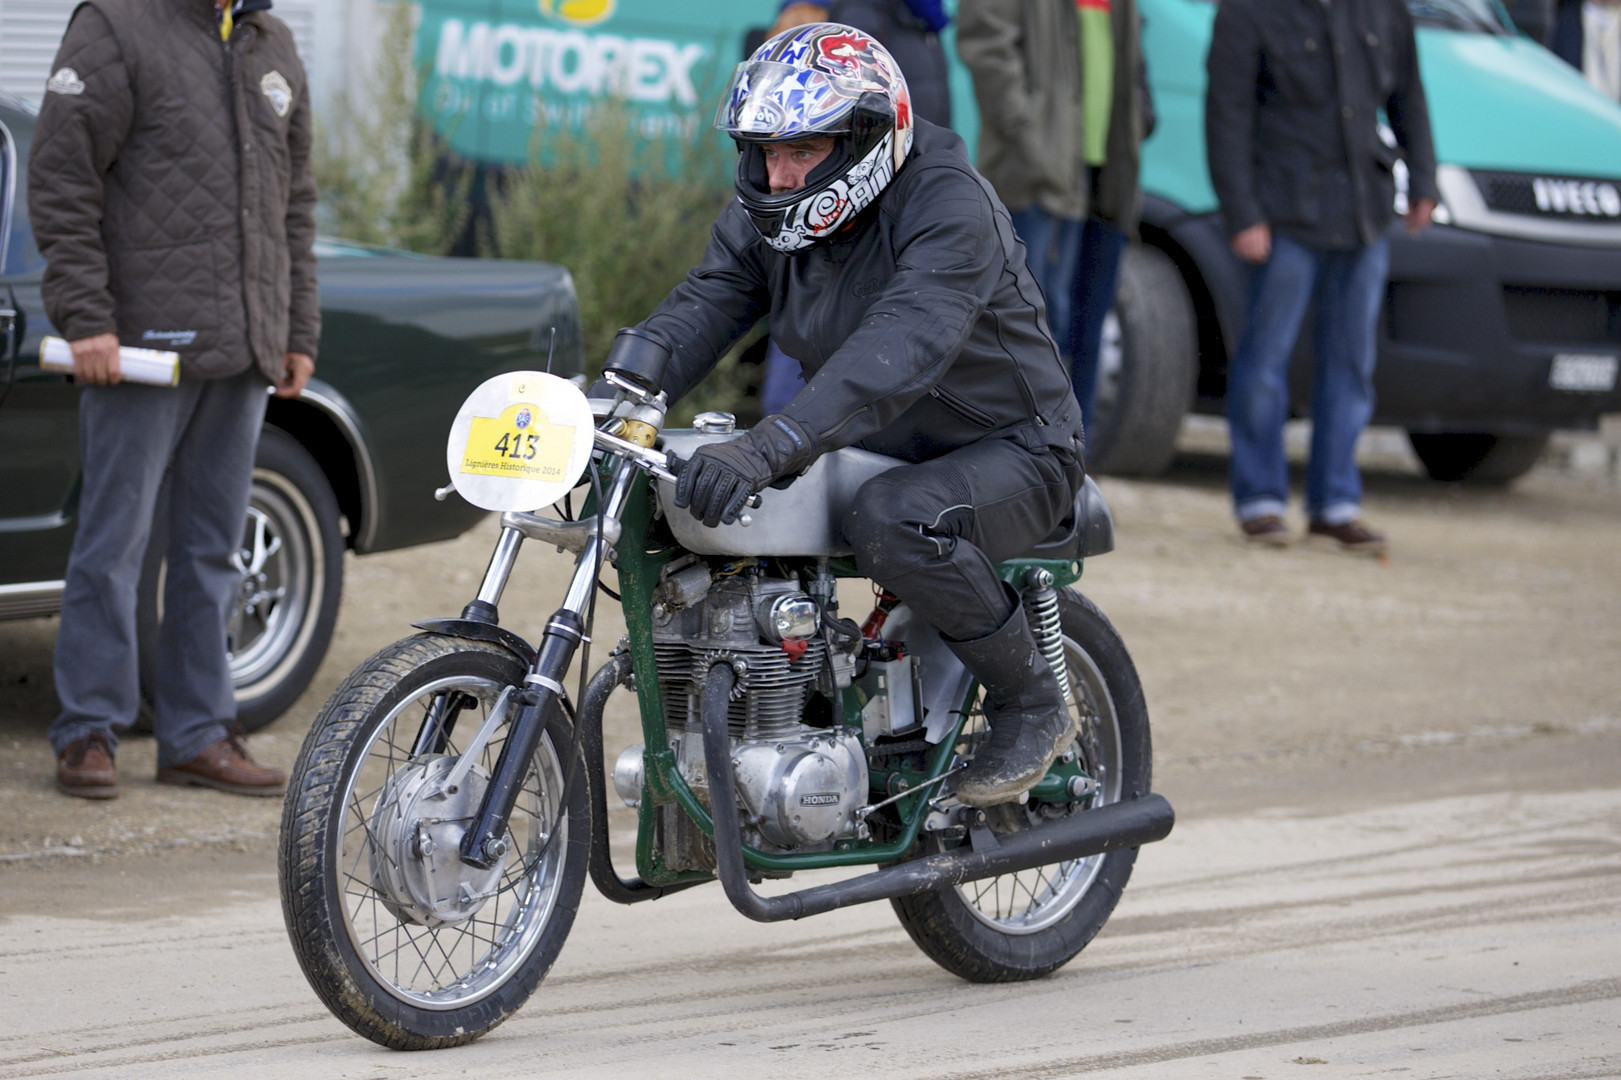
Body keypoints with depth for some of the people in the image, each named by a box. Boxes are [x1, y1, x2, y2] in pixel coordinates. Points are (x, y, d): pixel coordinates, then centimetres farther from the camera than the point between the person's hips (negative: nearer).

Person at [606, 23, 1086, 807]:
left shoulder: (948, 205, -25)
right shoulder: (766, 217, 0)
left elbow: (901, 348, -40)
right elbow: (699, 309, -12)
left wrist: (771, 447, -53)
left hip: (1011, 450, -8)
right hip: (876, 452, 8)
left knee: (892, 520, -36)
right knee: (701, 502, -5)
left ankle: (1031, 703, -15)